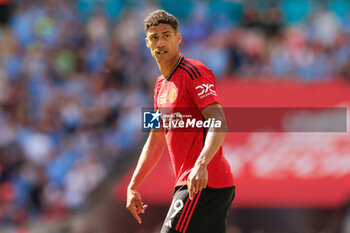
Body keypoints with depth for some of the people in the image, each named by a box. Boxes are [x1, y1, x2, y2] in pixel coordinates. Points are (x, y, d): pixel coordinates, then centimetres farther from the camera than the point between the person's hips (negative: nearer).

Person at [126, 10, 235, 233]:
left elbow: (219, 123, -20)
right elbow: (154, 143, 28)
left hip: (204, 183, -9)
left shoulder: (194, 72, -8)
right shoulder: (162, 85, 21)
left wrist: (201, 165, -35)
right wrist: (133, 186, 22)